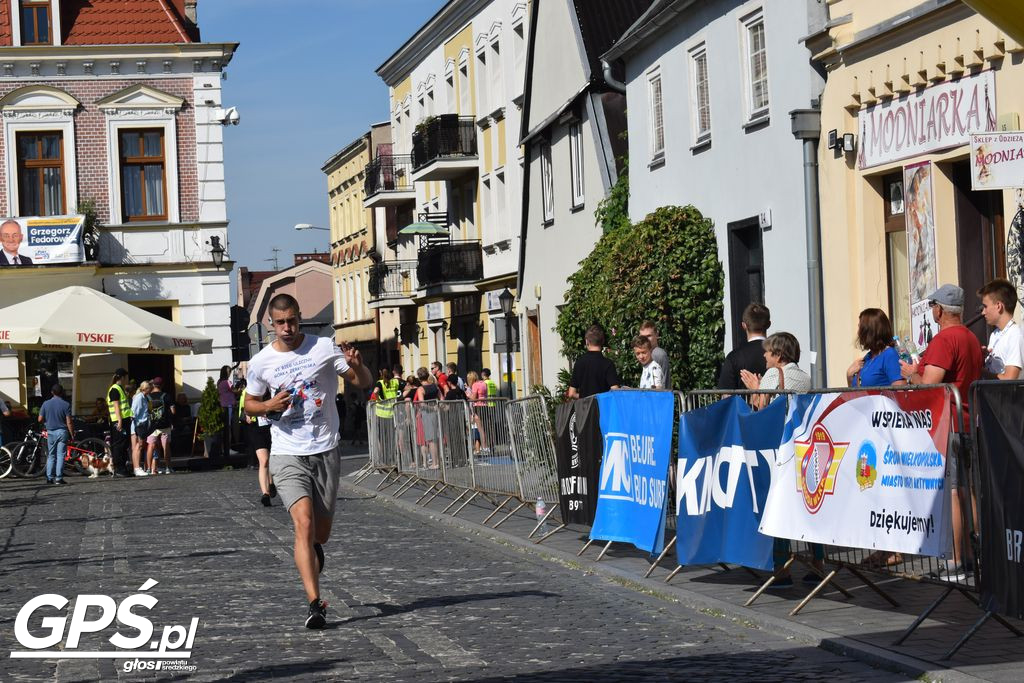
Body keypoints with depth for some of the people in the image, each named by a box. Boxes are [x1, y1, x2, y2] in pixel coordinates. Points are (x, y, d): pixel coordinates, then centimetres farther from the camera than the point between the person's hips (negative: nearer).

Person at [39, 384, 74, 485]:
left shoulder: (46, 404, -1)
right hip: (62, 431, -2)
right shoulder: (66, 405, -7)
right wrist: (72, 434, -3)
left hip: (50, 432, 2)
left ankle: (49, 478, 8)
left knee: (51, 456, 11)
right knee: (60, 455, 0)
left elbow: (40, 419, 2)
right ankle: (59, 478, -5)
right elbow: (69, 422, -10)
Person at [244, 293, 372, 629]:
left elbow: (365, 383, 3)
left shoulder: (324, 348, -3)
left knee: (321, 533, 9)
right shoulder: (261, 362, 0)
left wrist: (357, 365, -20)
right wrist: (268, 406, -8)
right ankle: (315, 604, -20)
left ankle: (313, 551, 48)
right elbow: (249, 403, 15)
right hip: (287, 454, -1)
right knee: (304, 523, -19)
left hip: (325, 451, 1)